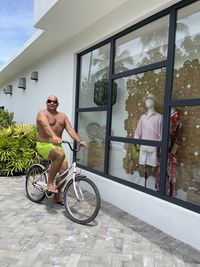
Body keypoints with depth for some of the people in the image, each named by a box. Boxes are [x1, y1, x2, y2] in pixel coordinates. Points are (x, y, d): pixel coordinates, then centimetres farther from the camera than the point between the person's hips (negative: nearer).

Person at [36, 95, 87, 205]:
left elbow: (70, 129, 0)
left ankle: (57, 195, 21)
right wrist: (54, 136, -46)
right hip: (44, 145, -6)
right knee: (60, 155, -35)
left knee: (64, 171, -1)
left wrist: (79, 141, -16)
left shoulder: (63, 116, 12)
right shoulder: (42, 113, -6)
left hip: (57, 146, 6)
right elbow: (46, 125, -27)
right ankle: (50, 183, -18)